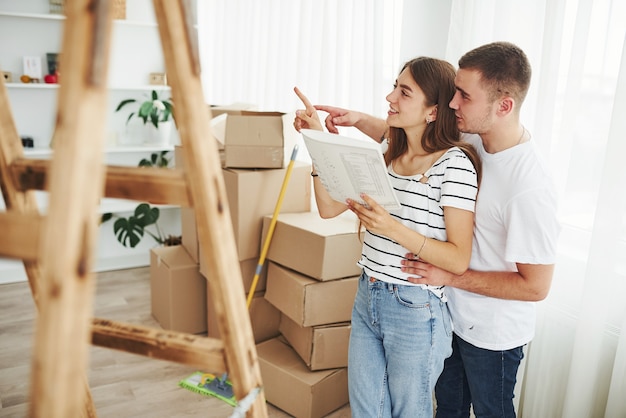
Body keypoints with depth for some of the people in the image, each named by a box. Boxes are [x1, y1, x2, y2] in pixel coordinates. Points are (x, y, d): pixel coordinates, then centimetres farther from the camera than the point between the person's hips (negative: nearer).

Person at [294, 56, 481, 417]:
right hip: (367, 299, 7)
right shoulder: (387, 156, 5)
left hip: (415, 311, -6)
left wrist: (394, 229, -31)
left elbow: (459, 259, -19)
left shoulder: (454, 162, -16)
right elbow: (329, 207, 3)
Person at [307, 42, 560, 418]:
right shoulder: (471, 139, -10)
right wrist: (360, 120, -10)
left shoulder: (530, 187, -32)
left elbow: (536, 286, -25)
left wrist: (449, 276, -24)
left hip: (492, 335, -6)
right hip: (453, 313, 7)